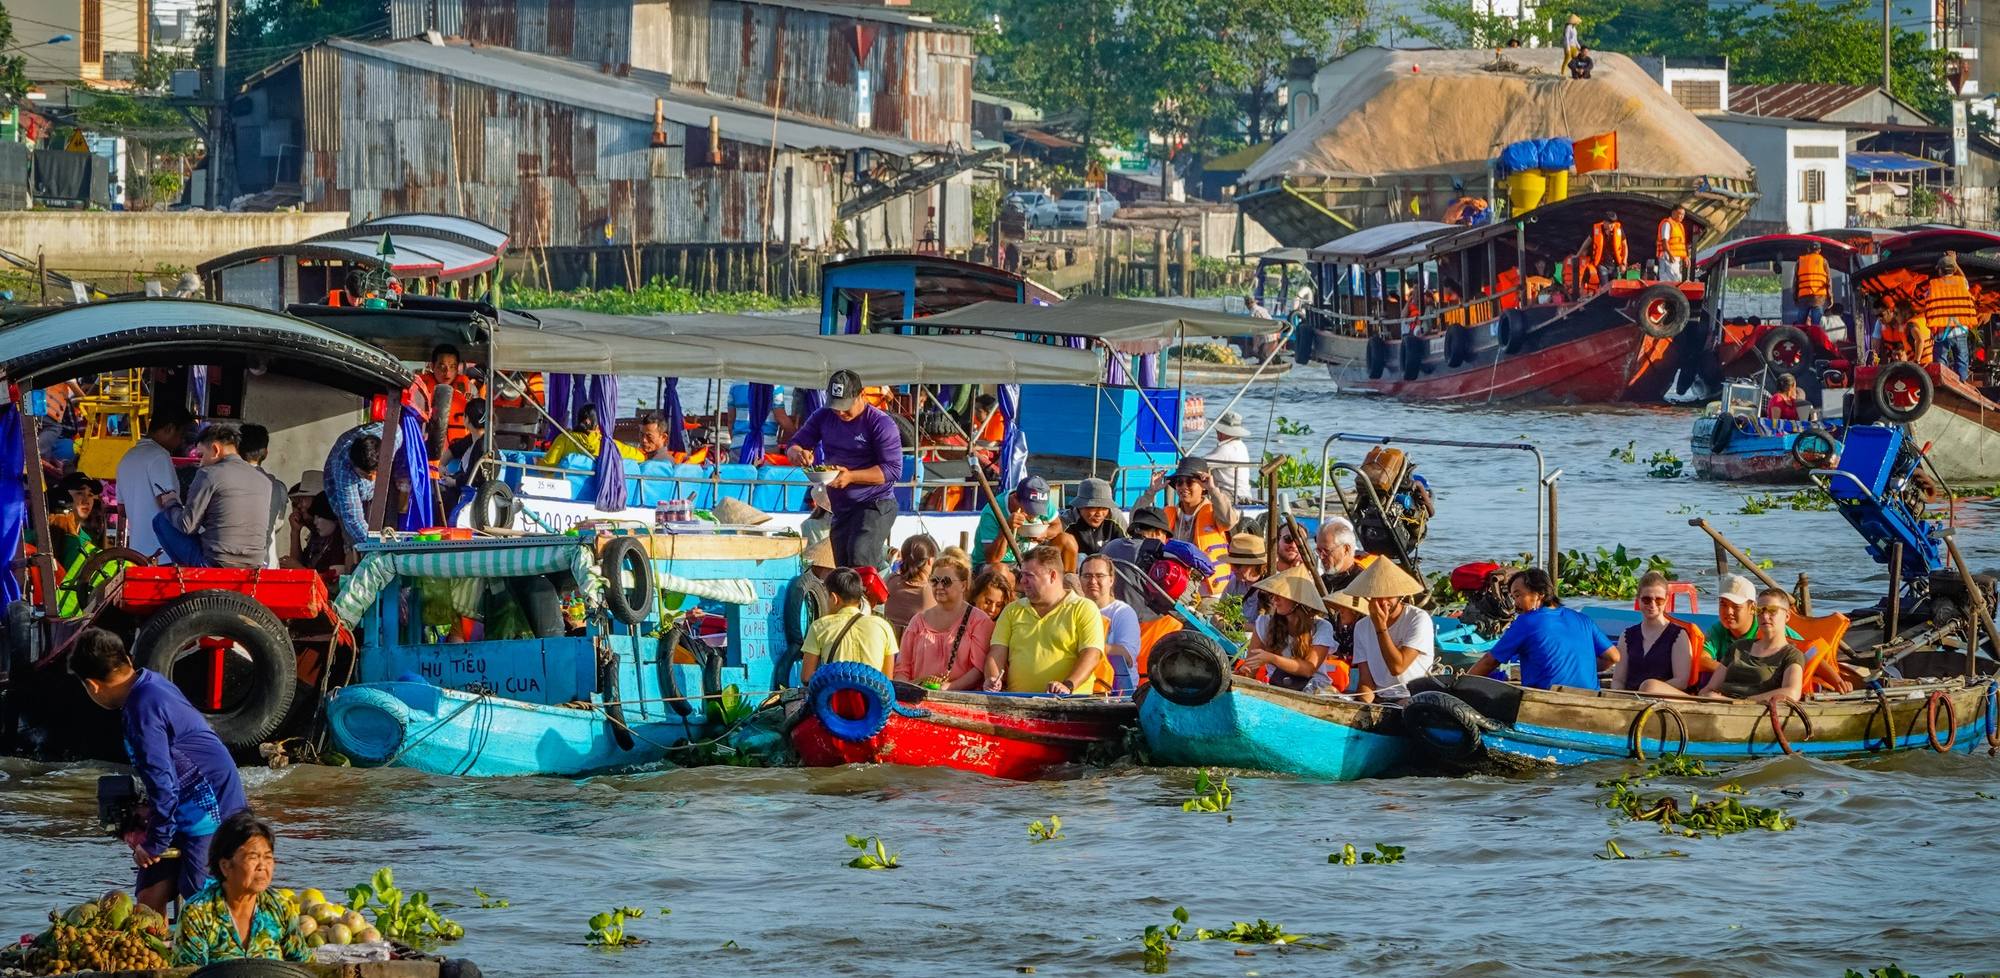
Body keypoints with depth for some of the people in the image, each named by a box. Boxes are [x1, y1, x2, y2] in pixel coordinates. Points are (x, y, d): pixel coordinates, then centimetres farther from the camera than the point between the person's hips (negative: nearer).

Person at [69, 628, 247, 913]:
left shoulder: (143, 708, -22)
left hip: (210, 812, -10)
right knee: (149, 898, 6)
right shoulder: (154, 684, 8)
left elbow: (162, 784, -22)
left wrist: (154, 844, -11)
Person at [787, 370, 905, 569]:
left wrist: (851, 476, -26)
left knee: (859, 556, -29)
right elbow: (793, 445, 10)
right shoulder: (823, 417, 7)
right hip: (841, 508, 7)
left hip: (876, 505, -7)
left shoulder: (881, 423, -12)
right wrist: (797, 453, -16)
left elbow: (893, 470, -16)